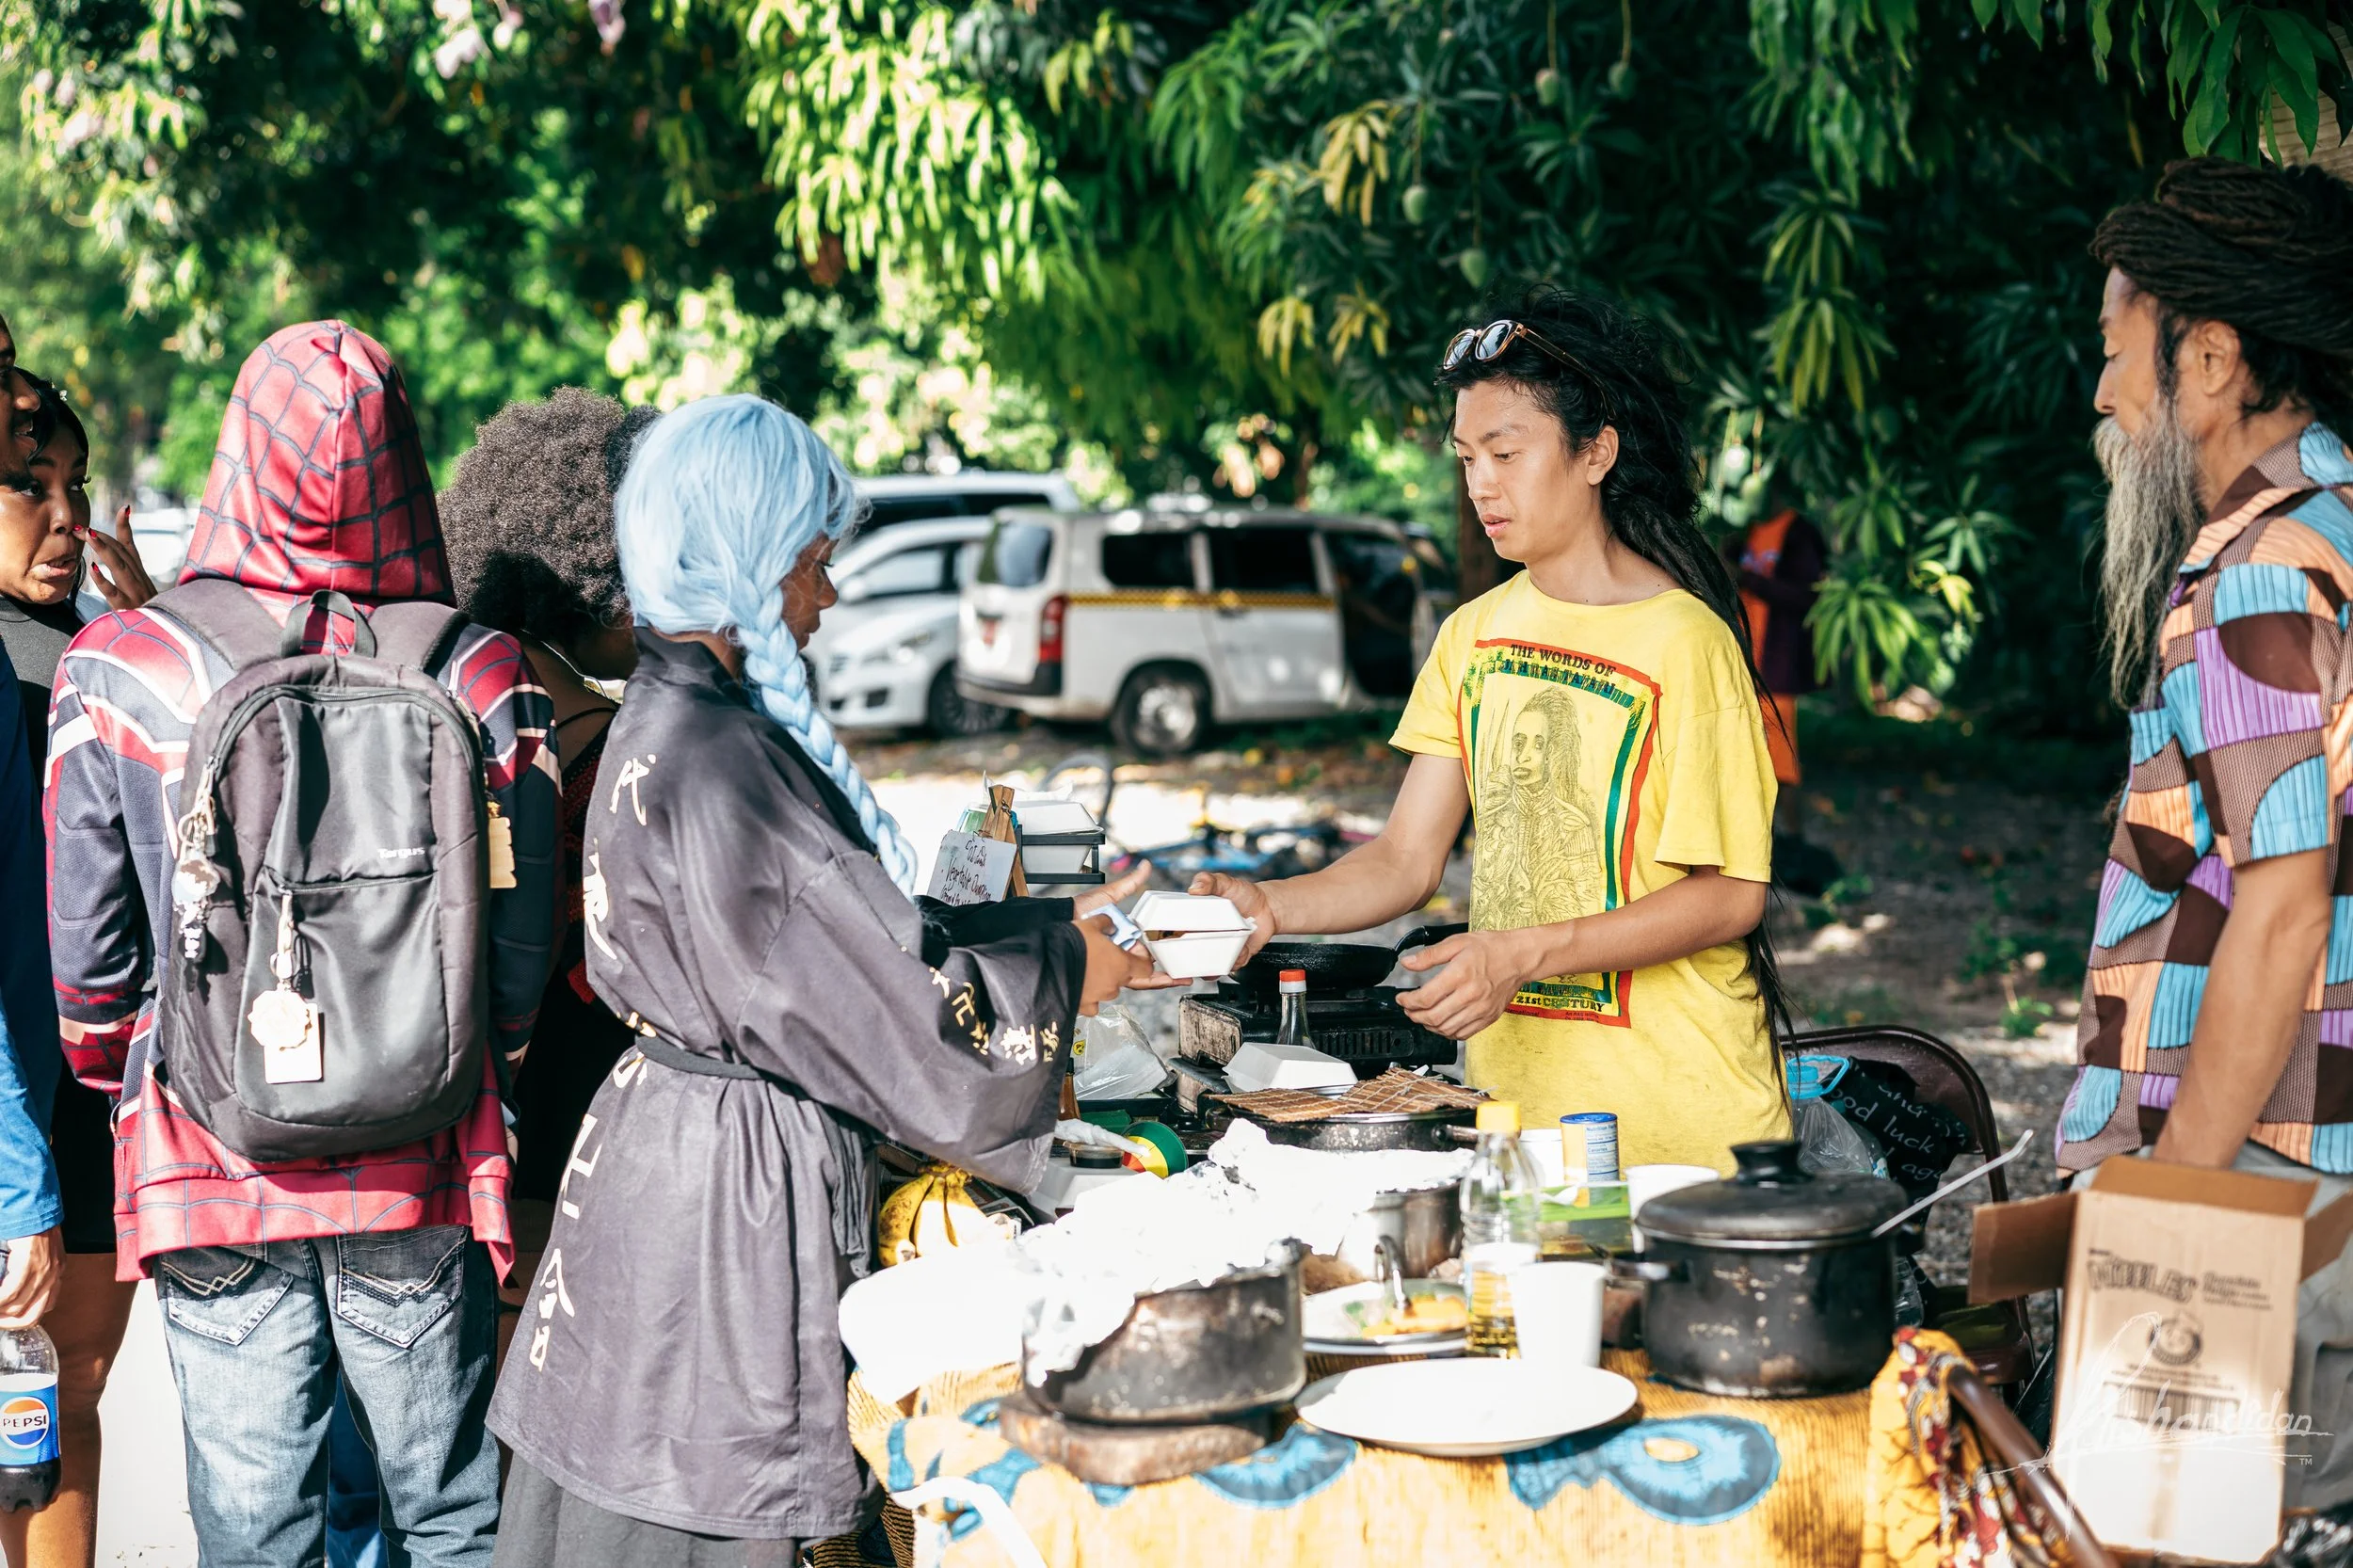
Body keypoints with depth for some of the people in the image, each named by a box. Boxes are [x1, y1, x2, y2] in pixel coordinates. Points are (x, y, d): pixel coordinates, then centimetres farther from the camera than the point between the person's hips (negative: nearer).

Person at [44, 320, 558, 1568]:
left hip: (209, 1168, 0)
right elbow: (519, 949, -1)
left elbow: (89, 950, -1)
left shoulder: (119, 676, -8)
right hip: (424, 1174, 1)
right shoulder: (481, 681, -6)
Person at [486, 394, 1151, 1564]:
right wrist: (1064, 972, -4)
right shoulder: (716, 765, -22)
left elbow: (851, 937, 15)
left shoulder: (668, 718, 9)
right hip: (733, 1192, -10)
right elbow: (890, 1006, -20)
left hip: (667, 1148, 10)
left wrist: (1059, 930, 14)